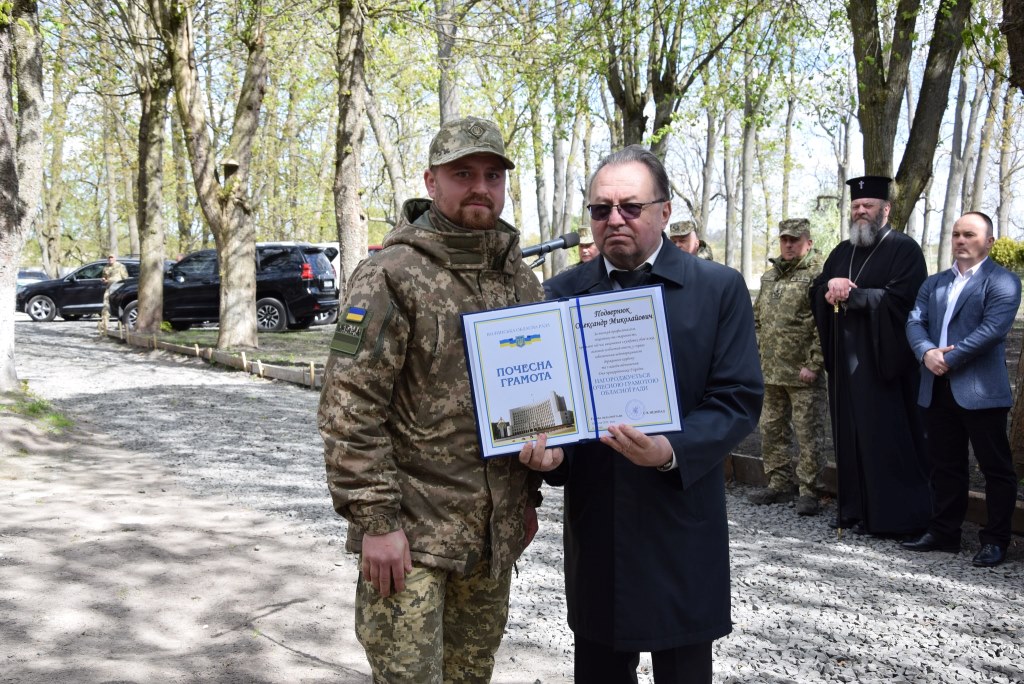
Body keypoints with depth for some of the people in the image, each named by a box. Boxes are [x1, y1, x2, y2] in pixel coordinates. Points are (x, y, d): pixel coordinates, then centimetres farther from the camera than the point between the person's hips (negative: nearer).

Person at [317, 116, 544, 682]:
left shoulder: (521, 280, 8)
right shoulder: (390, 276, -12)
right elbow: (349, 409, -15)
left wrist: (529, 496, 14)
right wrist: (375, 520, -18)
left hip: (496, 530, 6)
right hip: (411, 531, -6)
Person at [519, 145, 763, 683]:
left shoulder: (720, 289, -3)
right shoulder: (561, 294, 4)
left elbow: (739, 399, -8)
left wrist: (672, 451, -24)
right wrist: (548, 450, -14)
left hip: (682, 534, -2)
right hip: (593, 524, 2)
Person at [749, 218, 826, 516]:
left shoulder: (817, 274, -9)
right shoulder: (770, 276, 15)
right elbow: (757, 319, 22)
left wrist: (813, 365, -17)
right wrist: (757, 354, 14)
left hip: (803, 373, -8)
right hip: (770, 371, 8)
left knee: (806, 433, -1)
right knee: (771, 429, 14)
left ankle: (808, 492, 8)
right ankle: (779, 484, 26)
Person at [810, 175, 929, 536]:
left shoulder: (903, 249, -4)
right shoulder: (842, 252, 17)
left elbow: (899, 299, -16)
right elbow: (816, 292, 14)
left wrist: (850, 294, -14)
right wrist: (830, 287, -8)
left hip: (883, 360, -6)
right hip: (846, 362, 6)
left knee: (885, 438, -4)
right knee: (850, 436, 8)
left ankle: (895, 516, 4)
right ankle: (855, 509, 16)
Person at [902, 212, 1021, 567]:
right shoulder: (934, 283, 17)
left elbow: (993, 328, -16)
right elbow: (915, 322, 5)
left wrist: (949, 358, -16)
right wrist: (927, 352, -14)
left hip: (980, 390, -6)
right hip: (938, 390, 6)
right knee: (945, 466, 13)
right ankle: (944, 532, 22)